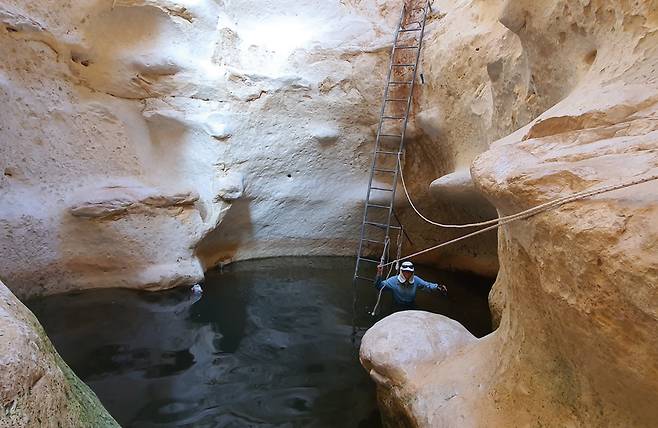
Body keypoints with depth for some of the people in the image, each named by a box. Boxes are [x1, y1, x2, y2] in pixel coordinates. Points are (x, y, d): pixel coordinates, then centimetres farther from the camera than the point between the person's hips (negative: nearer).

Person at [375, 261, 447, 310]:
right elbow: (380, 286, -17)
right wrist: (379, 274, -33)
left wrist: (437, 287, -15)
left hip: (412, 308, 3)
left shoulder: (415, 280, -9)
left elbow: (427, 285, 1)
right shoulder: (394, 280, -17)